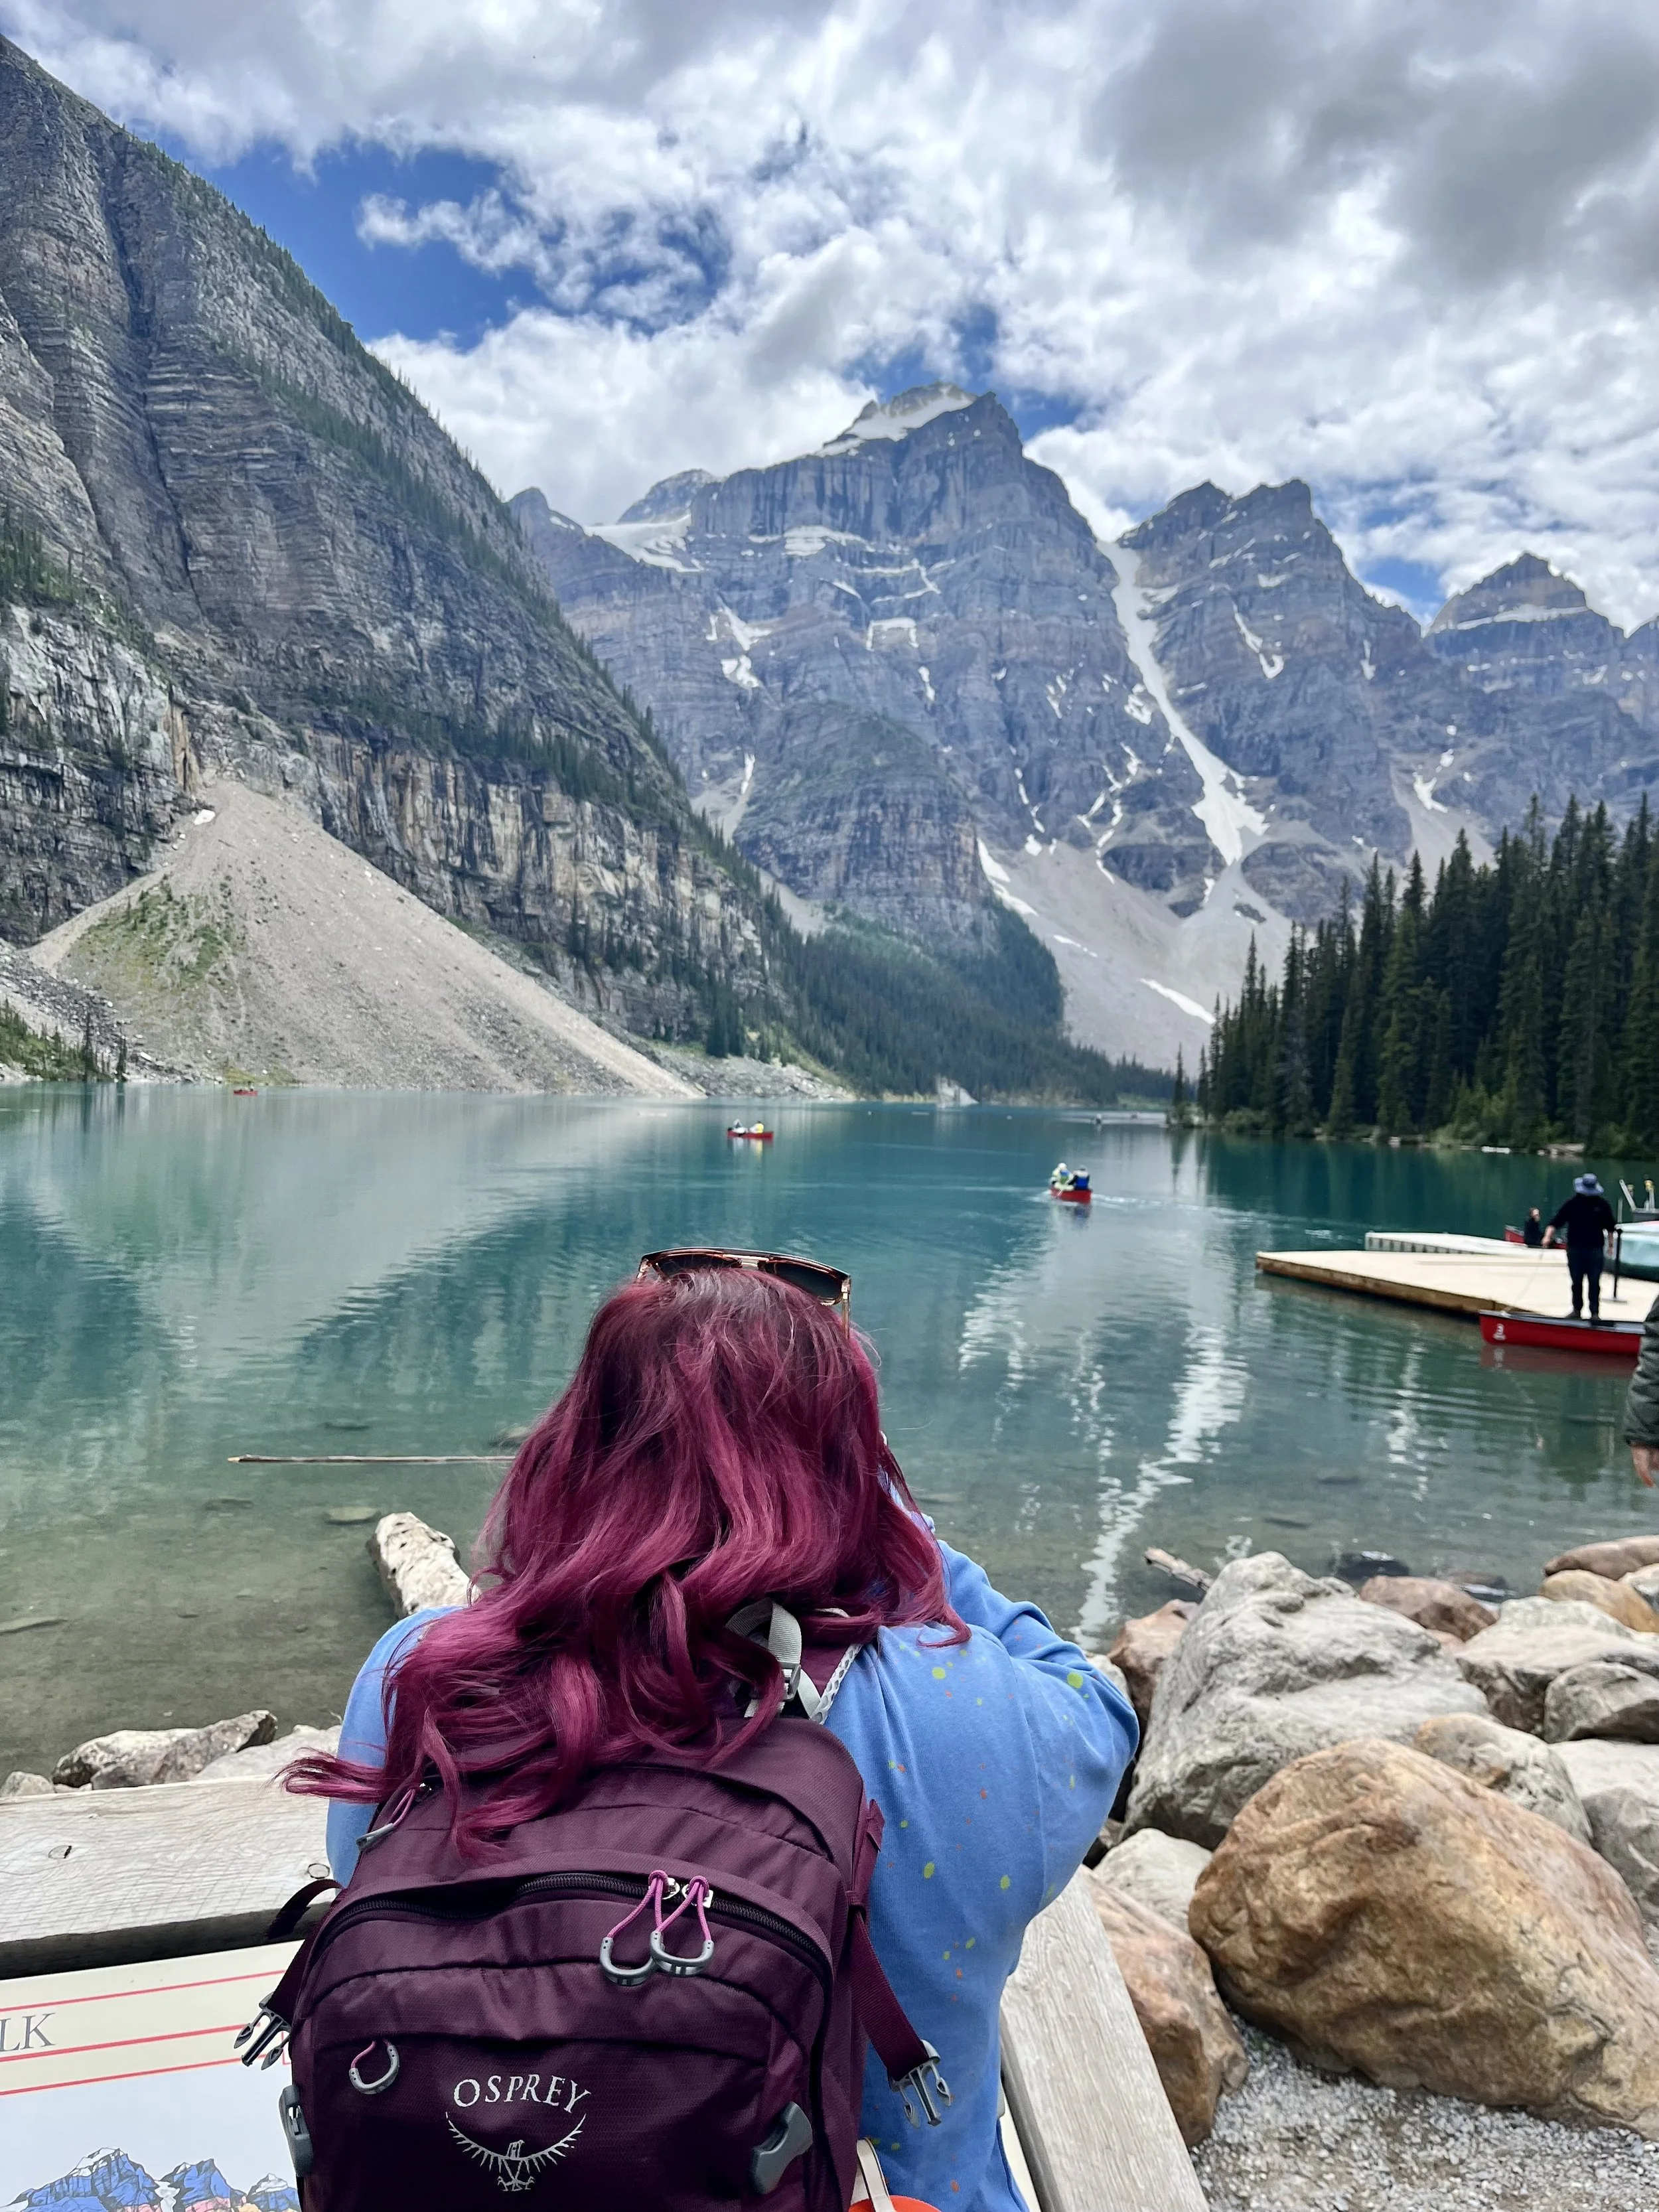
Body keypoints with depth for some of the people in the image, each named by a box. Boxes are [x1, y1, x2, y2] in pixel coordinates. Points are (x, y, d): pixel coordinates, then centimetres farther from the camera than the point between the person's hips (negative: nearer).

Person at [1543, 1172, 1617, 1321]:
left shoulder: (1602, 1204, 3)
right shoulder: (1571, 1204, 0)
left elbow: (1610, 1227, 11)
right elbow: (1556, 1222, -5)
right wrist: (1548, 1236, -18)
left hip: (1595, 1249, 0)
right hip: (1575, 1248, 0)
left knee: (1594, 1282, -1)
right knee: (1577, 1282, 8)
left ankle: (1595, 1312, 3)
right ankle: (1577, 1310, 18)